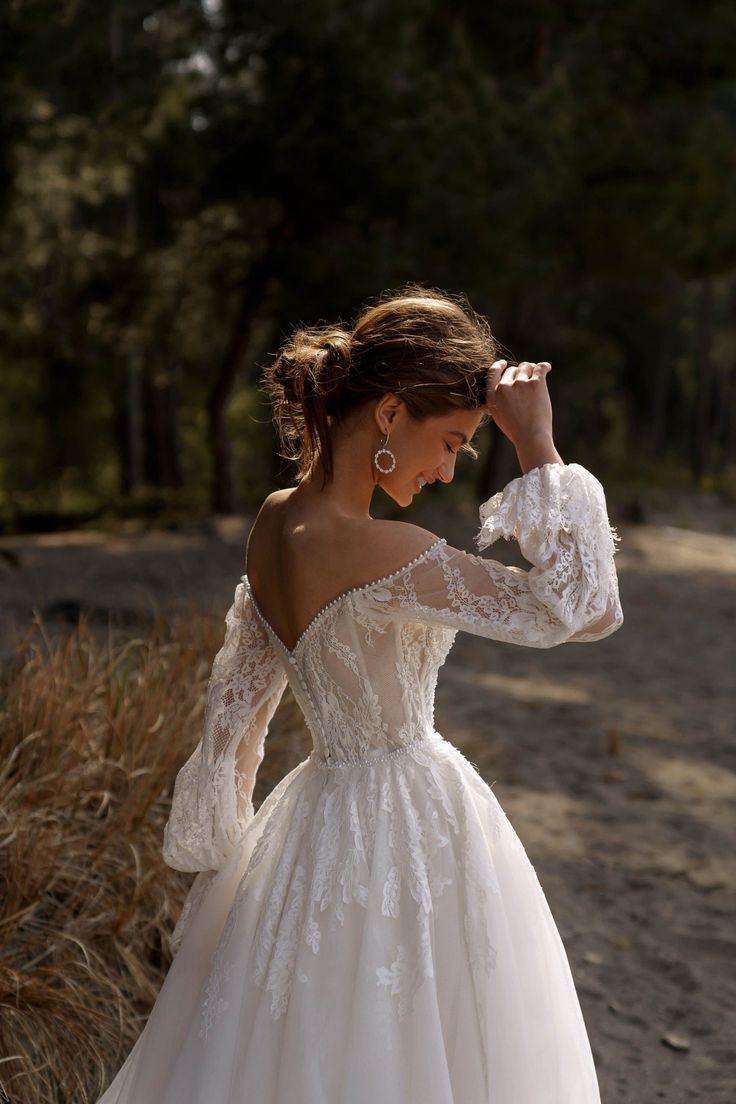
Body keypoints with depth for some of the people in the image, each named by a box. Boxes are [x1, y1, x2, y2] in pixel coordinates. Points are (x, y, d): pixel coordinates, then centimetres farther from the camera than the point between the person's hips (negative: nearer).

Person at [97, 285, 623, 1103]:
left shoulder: (274, 521, -3)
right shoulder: (378, 555, -29)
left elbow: (241, 698, 9)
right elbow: (586, 609, -28)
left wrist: (225, 833, 20)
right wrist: (538, 450, -23)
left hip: (314, 819, 8)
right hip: (408, 835, -8)